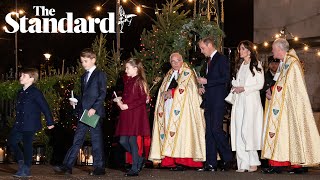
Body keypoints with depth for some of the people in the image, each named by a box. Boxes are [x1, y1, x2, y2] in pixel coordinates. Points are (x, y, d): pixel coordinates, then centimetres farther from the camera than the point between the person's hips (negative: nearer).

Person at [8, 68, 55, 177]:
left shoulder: (35, 93, -10)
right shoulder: (20, 93, 12)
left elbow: (45, 107, -9)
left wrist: (50, 122, -7)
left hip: (30, 126, -8)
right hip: (19, 125, 8)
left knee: (27, 146, -2)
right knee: (11, 142, 7)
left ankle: (26, 170, 6)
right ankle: (21, 162, 23)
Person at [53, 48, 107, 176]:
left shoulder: (100, 75, -2)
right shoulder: (84, 77, 21)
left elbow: (103, 93, -10)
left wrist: (94, 108, -18)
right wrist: (75, 102, 6)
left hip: (95, 112, -7)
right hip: (83, 112, 7)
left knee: (96, 140, -1)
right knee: (77, 140, 5)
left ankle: (99, 167, 6)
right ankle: (67, 166, 3)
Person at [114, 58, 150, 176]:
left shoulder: (140, 81, -7)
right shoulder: (127, 80, 15)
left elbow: (143, 99, -14)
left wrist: (127, 106, -17)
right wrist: (119, 100, 3)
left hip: (136, 114, -7)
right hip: (126, 115, 7)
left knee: (132, 140, -6)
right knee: (123, 141, 3)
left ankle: (135, 169, 3)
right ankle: (139, 159, 22)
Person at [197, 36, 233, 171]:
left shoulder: (221, 59, -6)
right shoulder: (209, 61, 21)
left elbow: (226, 78, -16)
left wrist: (206, 82, -15)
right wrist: (203, 88, 10)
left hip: (218, 100, -9)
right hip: (209, 101, 9)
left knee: (216, 129, -14)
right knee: (209, 132, 6)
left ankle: (228, 158, -1)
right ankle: (211, 163, 7)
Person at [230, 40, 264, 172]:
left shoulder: (256, 65, 1)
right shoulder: (240, 65, 21)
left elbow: (260, 84, -5)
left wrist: (244, 88, -11)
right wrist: (235, 86, 6)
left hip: (251, 101, -6)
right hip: (239, 101, 6)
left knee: (247, 130, -15)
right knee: (239, 131, -3)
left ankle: (253, 162, -5)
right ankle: (243, 163, -3)